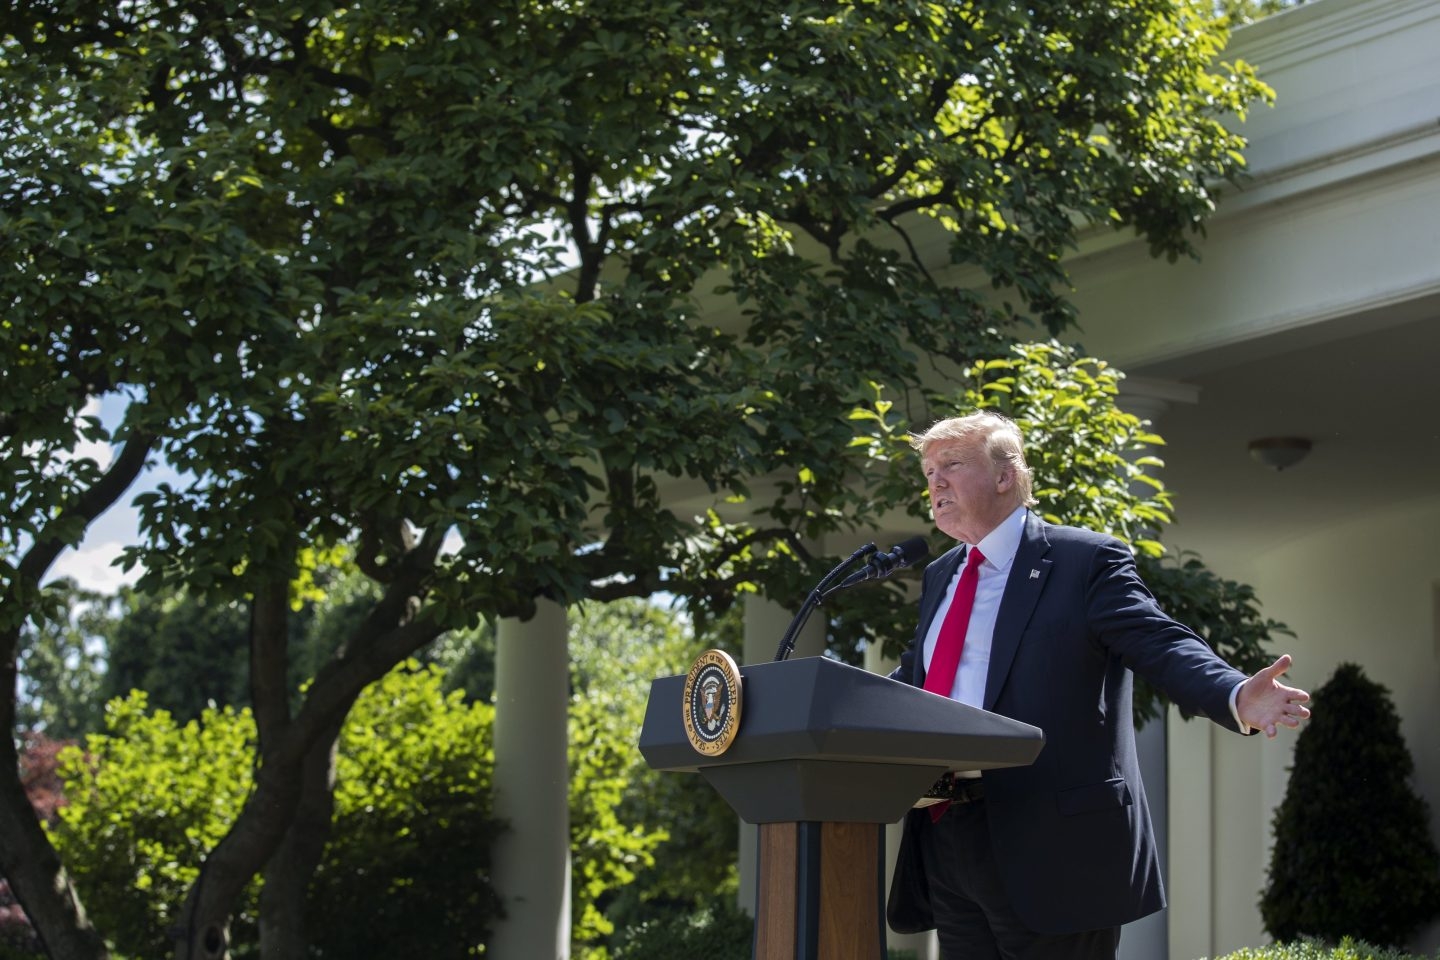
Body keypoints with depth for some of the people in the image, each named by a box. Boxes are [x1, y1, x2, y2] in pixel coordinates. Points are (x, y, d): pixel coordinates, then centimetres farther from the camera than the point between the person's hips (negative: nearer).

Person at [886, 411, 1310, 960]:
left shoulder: (1086, 560, -3)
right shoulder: (939, 577, 20)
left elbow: (1163, 647, -13)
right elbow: (911, 679, 27)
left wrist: (1237, 698, -31)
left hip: (1051, 847, -7)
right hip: (945, 841, 7)